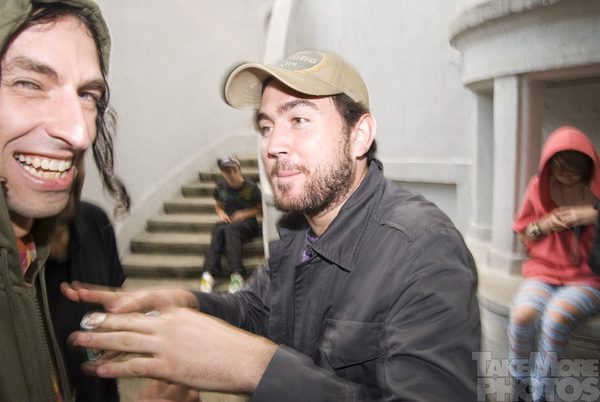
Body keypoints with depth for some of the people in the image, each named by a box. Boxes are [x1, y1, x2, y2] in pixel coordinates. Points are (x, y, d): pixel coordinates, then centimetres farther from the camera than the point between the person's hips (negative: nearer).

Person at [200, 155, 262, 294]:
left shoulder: (251, 188, -4)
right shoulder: (221, 186, 6)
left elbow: (260, 209, 4)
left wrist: (244, 214, -12)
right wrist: (221, 213, -2)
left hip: (247, 224, -3)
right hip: (227, 222, 3)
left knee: (230, 229, -38)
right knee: (218, 230, -34)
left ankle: (237, 275, -51)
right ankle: (209, 273, -47)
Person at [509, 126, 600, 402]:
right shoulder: (540, 187, 4)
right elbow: (524, 234, 12)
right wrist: (544, 225, -9)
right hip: (544, 271, 2)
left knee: (556, 317, -33)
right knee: (523, 314, -30)